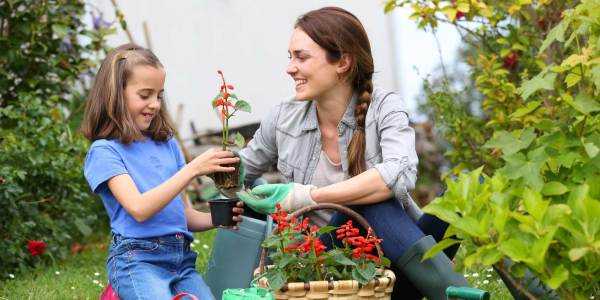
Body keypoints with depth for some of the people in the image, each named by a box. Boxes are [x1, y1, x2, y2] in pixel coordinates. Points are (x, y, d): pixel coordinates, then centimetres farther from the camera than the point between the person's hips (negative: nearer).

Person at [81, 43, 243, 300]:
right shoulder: (104, 151, -1)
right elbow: (139, 209, -15)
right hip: (137, 259, -5)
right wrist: (193, 169, -17)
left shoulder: (168, 145, 17)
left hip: (181, 258, 5)